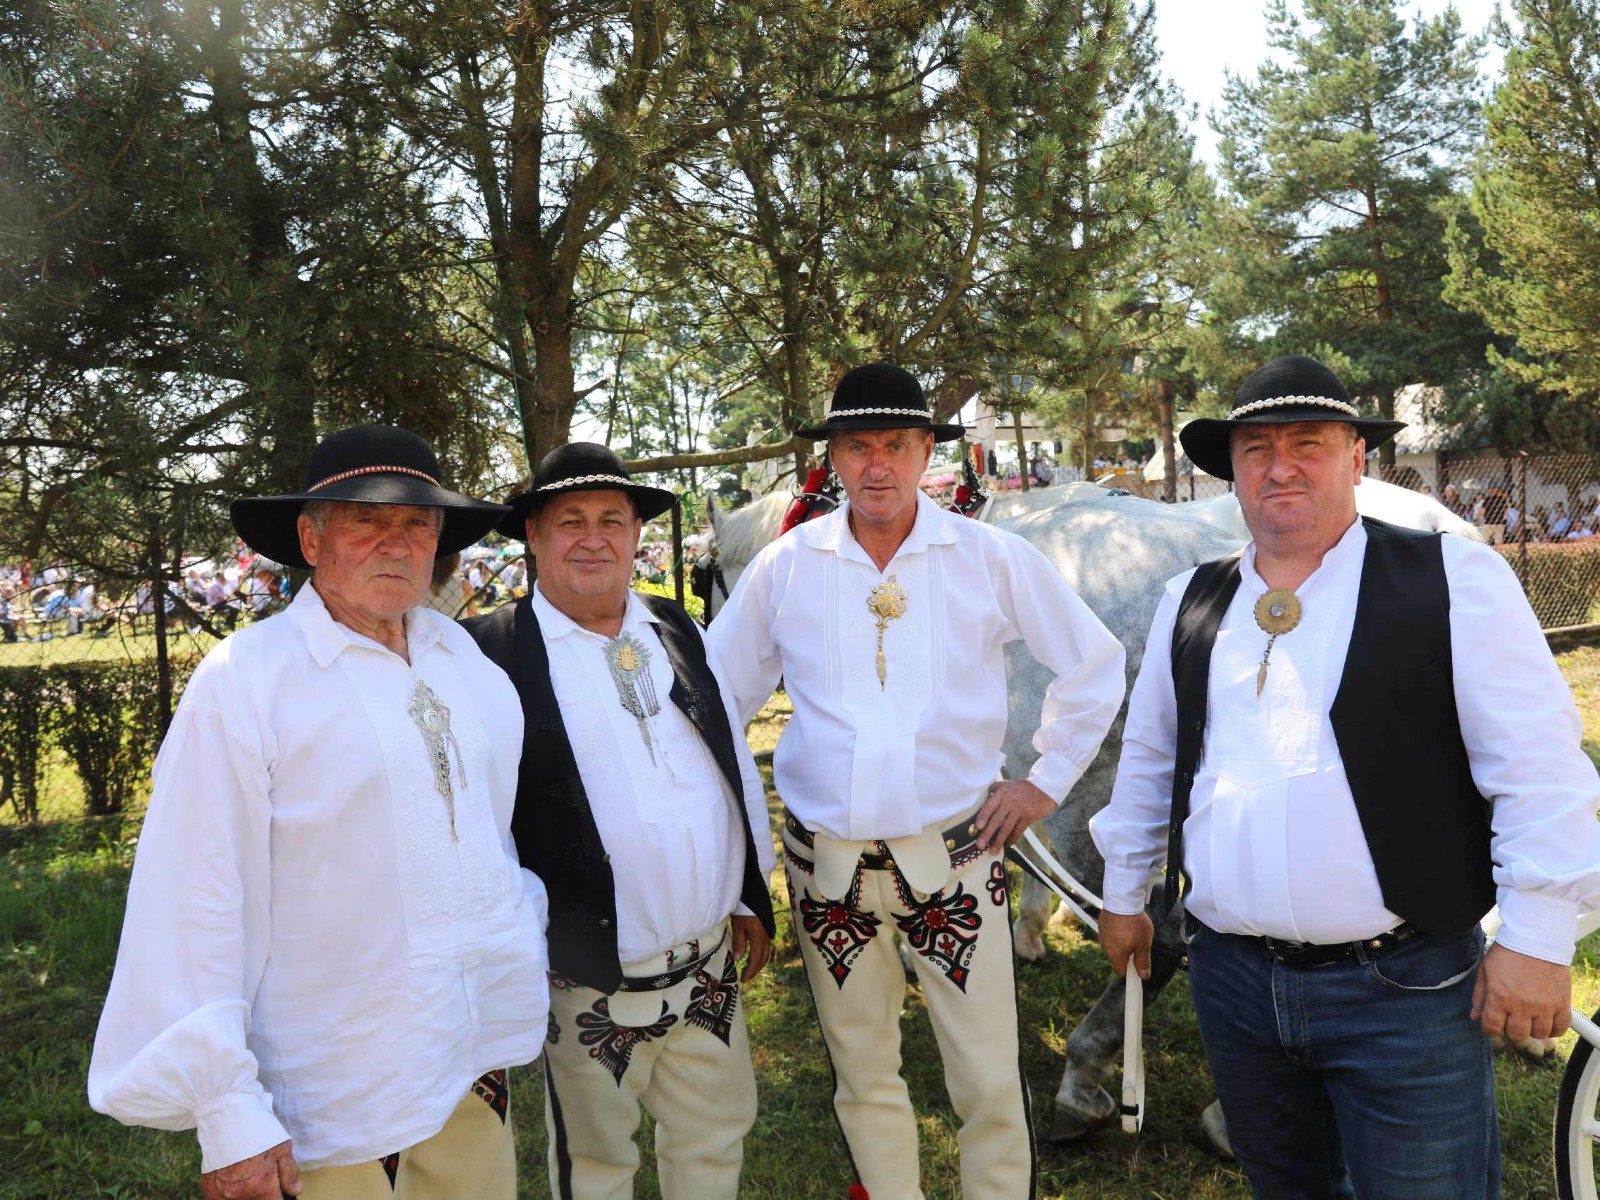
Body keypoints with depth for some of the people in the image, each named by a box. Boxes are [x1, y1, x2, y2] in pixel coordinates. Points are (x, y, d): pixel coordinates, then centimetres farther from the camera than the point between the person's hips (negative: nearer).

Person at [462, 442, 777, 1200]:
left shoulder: (677, 631, 6)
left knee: (717, 1139, 21)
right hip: (592, 983, -5)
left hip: (710, 966, 5)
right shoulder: (495, 651, -13)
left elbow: (735, 763, 12)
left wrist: (753, 896, 14)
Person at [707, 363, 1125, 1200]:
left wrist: (1047, 781, 3)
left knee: (991, 1082, 3)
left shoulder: (991, 558, -4)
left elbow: (1094, 667, 6)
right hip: (827, 864, 2)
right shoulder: (785, 566, -2)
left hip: (954, 855, -1)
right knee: (862, 1078, 15)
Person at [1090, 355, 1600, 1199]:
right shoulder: (1189, 602, 8)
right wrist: (1123, 894, 21)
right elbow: (1147, 759, 17)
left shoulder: (1452, 578, -6)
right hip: (1231, 980, 4)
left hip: (1405, 993, -4)